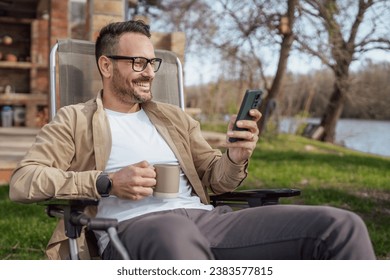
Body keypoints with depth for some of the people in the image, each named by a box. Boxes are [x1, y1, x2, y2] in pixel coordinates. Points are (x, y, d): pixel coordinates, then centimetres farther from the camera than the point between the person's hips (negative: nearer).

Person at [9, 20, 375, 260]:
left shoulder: (175, 119, 28)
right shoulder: (74, 120, 15)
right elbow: (22, 181, 3)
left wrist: (236, 157, -1)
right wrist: (107, 182, -11)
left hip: (205, 218, 5)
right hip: (133, 225, -4)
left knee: (341, 225, -15)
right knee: (177, 234, -46)